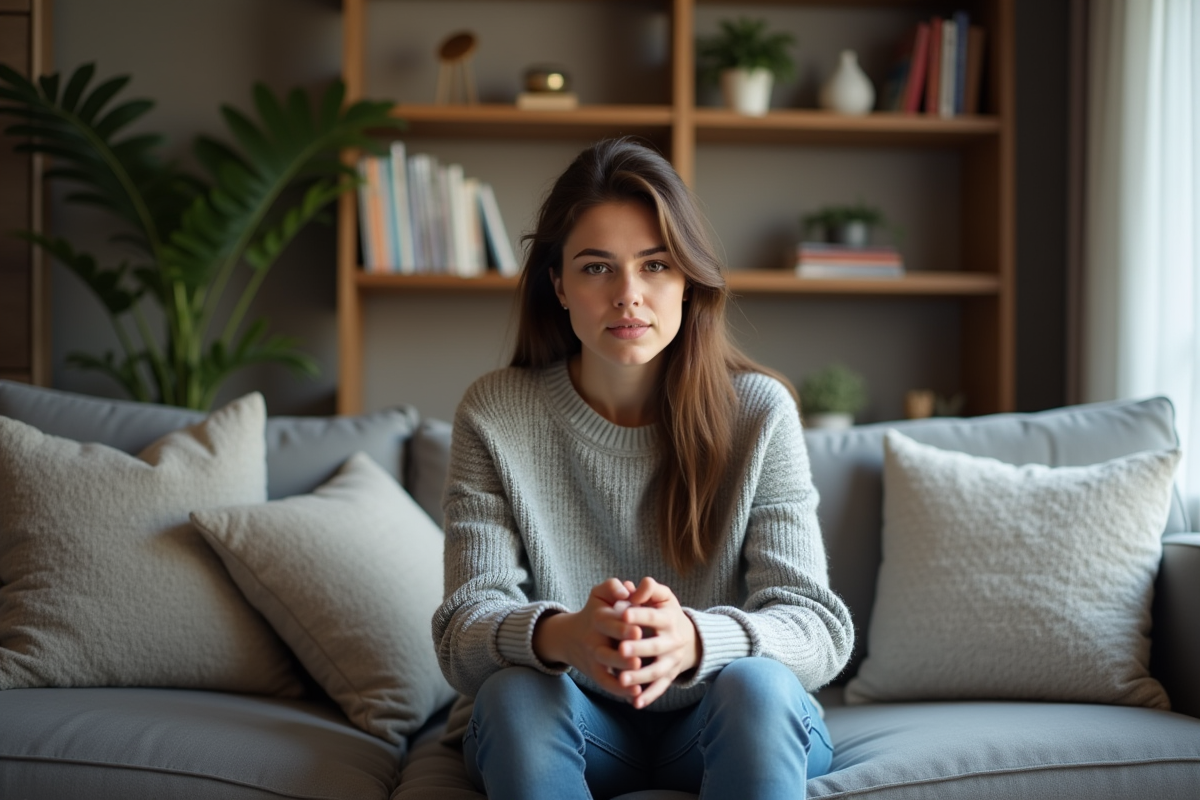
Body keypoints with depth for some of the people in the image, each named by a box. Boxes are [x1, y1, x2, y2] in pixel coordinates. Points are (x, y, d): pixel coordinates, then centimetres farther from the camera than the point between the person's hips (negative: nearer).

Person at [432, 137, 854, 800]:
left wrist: (693, 640, -38)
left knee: (756, 685, -32)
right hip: (557, 731, 0)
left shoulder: (759, 411, -7)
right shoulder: (495, 415, -6)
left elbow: (818, 627, -15)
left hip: (728, 730, 0)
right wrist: (560, 637, -40)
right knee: (516, 691, -31)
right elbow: (463, 631, -14)